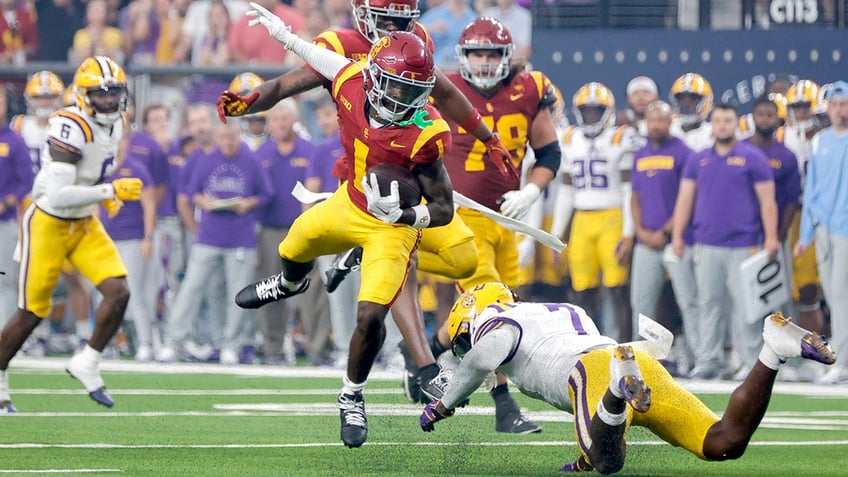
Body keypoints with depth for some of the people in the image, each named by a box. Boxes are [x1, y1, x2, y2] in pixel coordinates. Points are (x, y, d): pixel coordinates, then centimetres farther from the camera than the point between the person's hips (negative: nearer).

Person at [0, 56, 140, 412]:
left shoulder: (115, 125, 0)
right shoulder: (71, 128, -27)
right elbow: (58, 195, -33)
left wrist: (108, 195, 7)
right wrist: (109, 191, -33)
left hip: (85, 225, 7)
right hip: (48, 223, -7)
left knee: (119, 292, -10)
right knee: (31, 313, 3)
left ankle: (87, 364, 7)